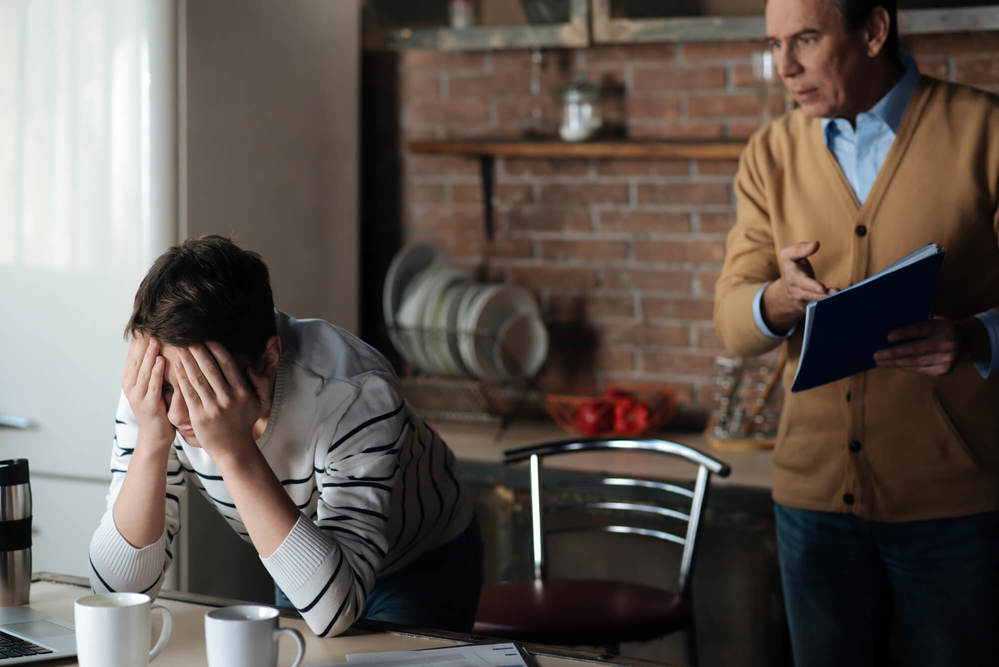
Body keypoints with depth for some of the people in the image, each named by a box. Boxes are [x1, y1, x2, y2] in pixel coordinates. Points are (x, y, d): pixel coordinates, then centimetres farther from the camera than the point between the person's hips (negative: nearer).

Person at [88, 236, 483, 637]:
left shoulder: (353, 392, -36)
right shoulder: (154, 390, -23)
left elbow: (332, 612, -43)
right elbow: (119, 589, -24)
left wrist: (234, 451, -47)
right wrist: (151, 442, -36)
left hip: (423, 568, -4)